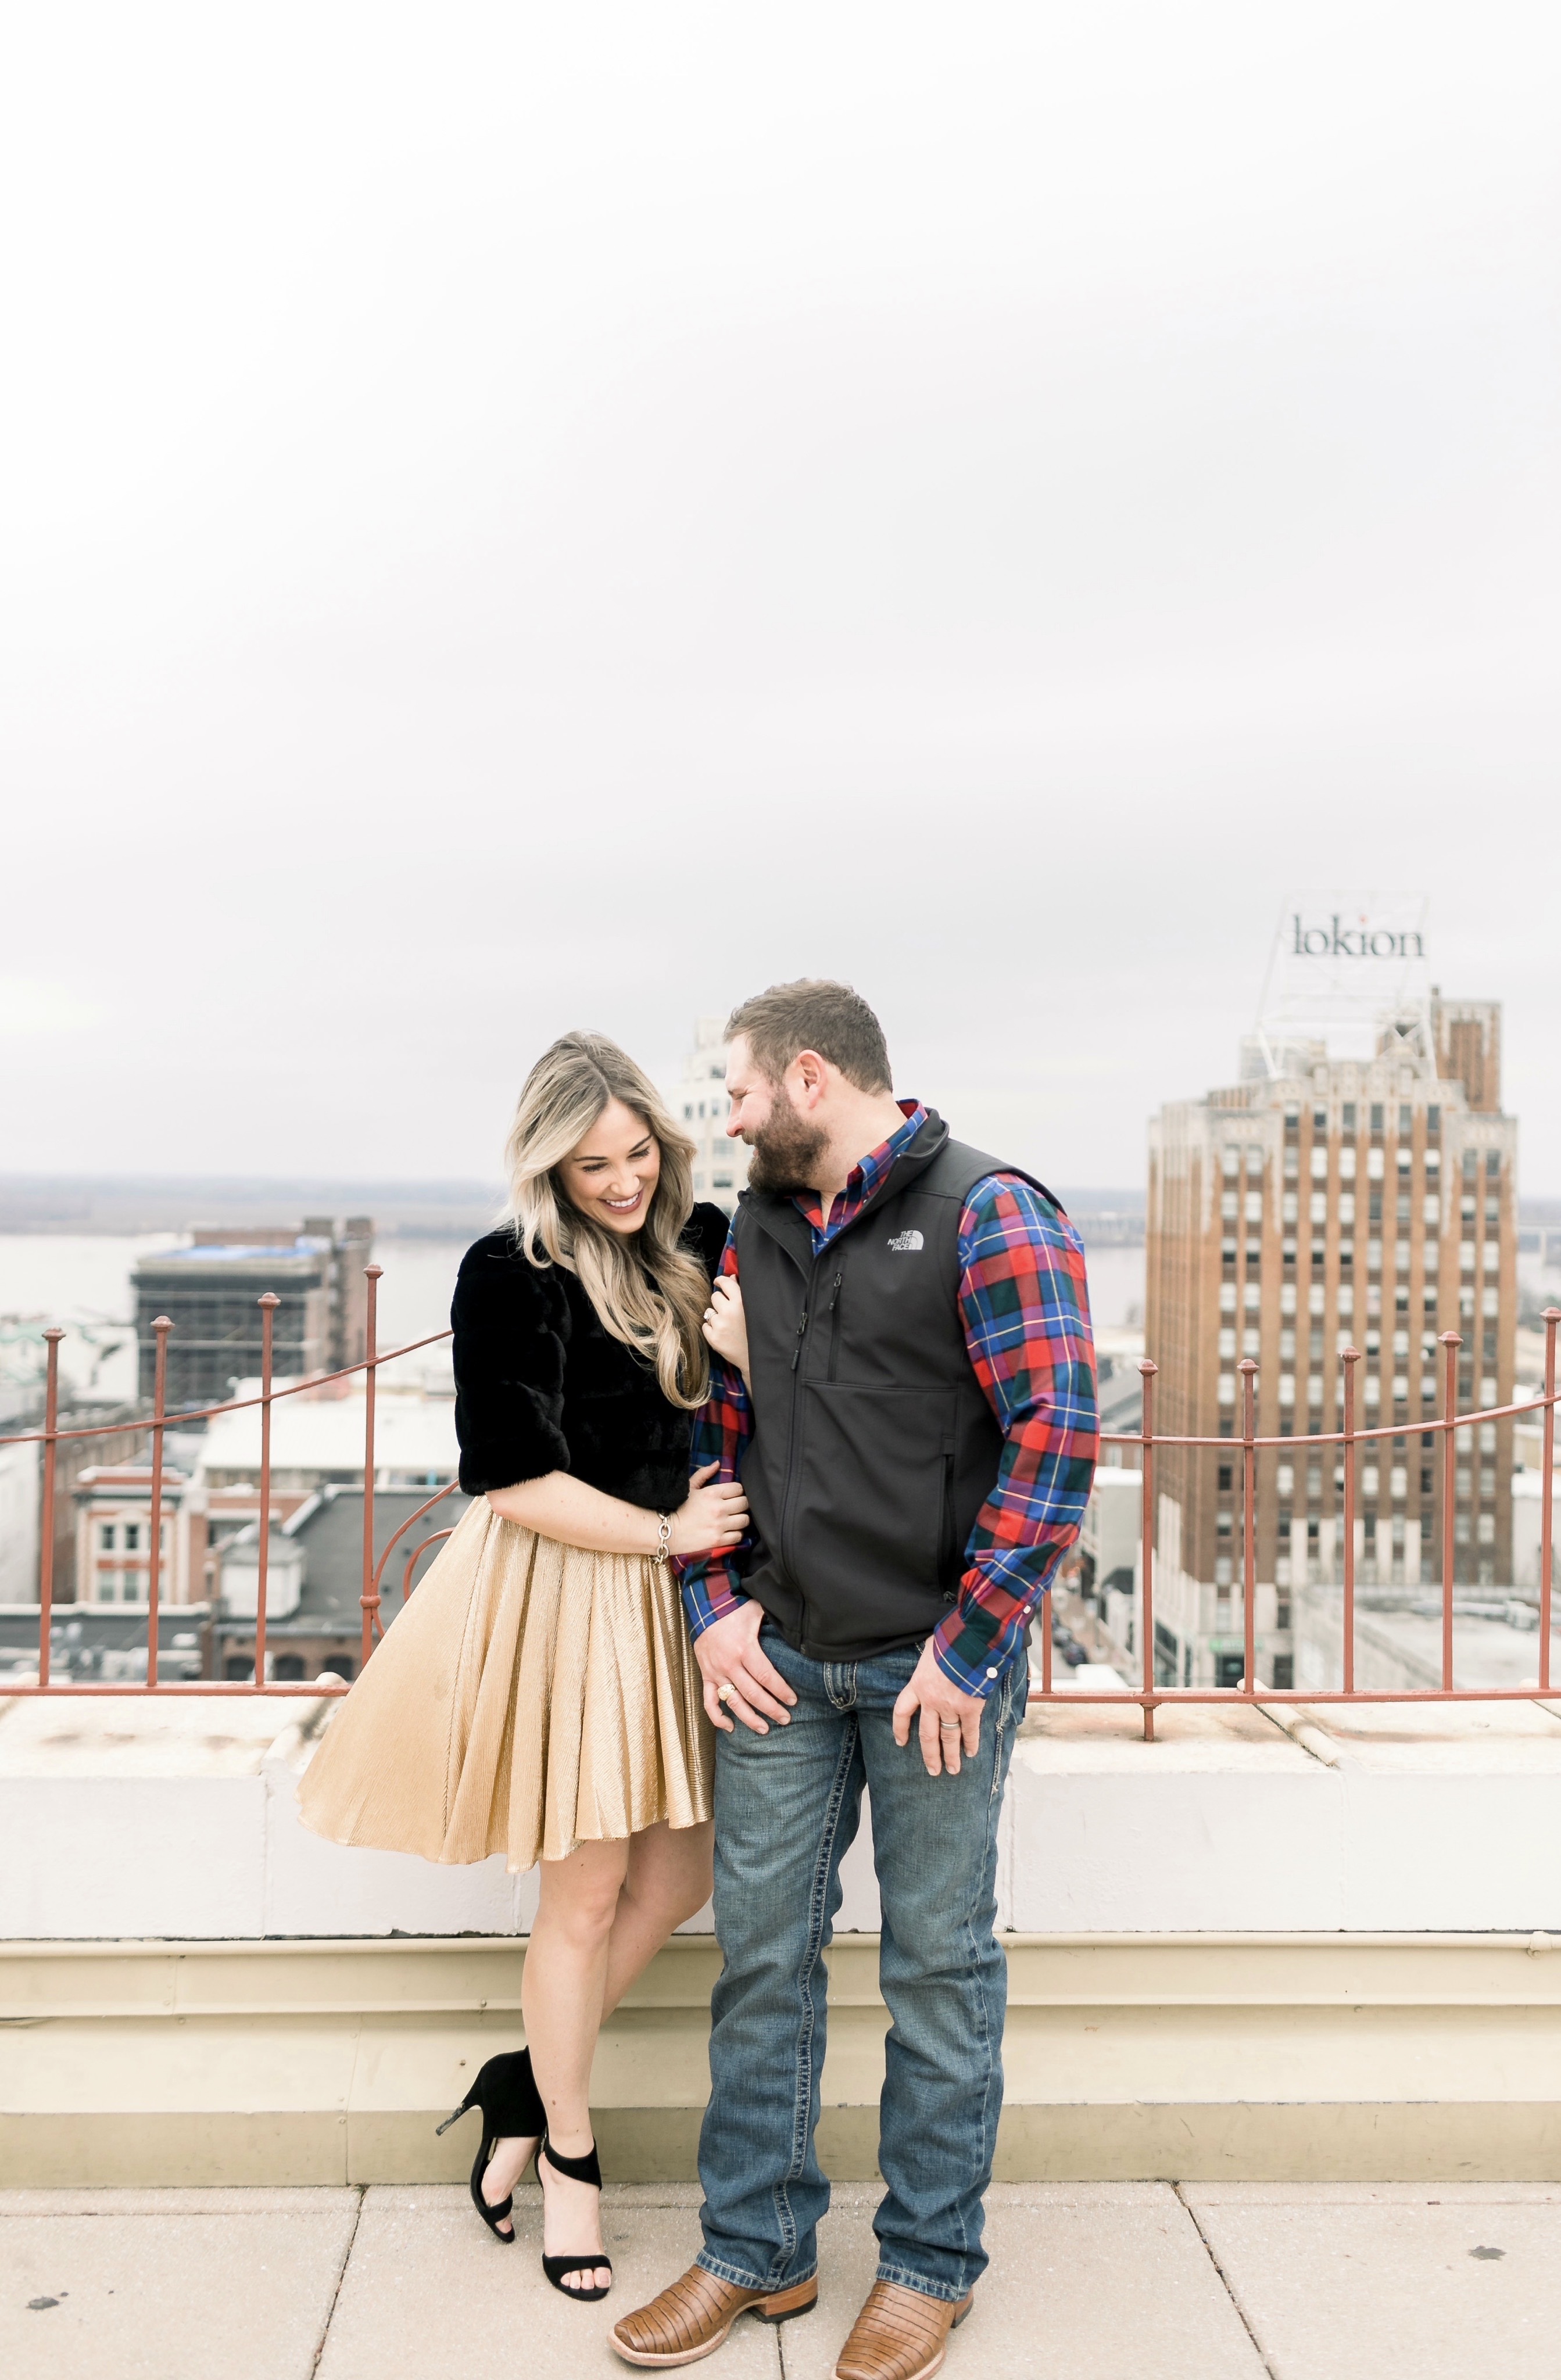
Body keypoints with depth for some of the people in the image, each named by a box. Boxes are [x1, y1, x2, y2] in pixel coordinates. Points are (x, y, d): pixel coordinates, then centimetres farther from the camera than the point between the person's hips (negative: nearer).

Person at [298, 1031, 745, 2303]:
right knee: (586, 1897, 6)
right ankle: (568, 2149, 29)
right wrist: (668, 1530, -14)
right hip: (562, 1595, -6)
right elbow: (514, 1482, -17)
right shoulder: (513, 1275, -15)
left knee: (684, 1869, 13)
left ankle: (526, 2080, 34)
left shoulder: (701, 1245, 2)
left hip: (674, 1592, 6)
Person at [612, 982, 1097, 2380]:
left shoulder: (990, 1212, -10)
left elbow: (1057, 1437, -15)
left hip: (937, 1664, -5)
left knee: (939, 1960, 8)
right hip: (782, 1658, 6)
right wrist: (718, 1605, 4)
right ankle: (758, 2251, 29)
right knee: (762, 1949, 11)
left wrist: (966, 1647, -17)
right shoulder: (757, 1228, 11)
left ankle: (930, 2264, 27)